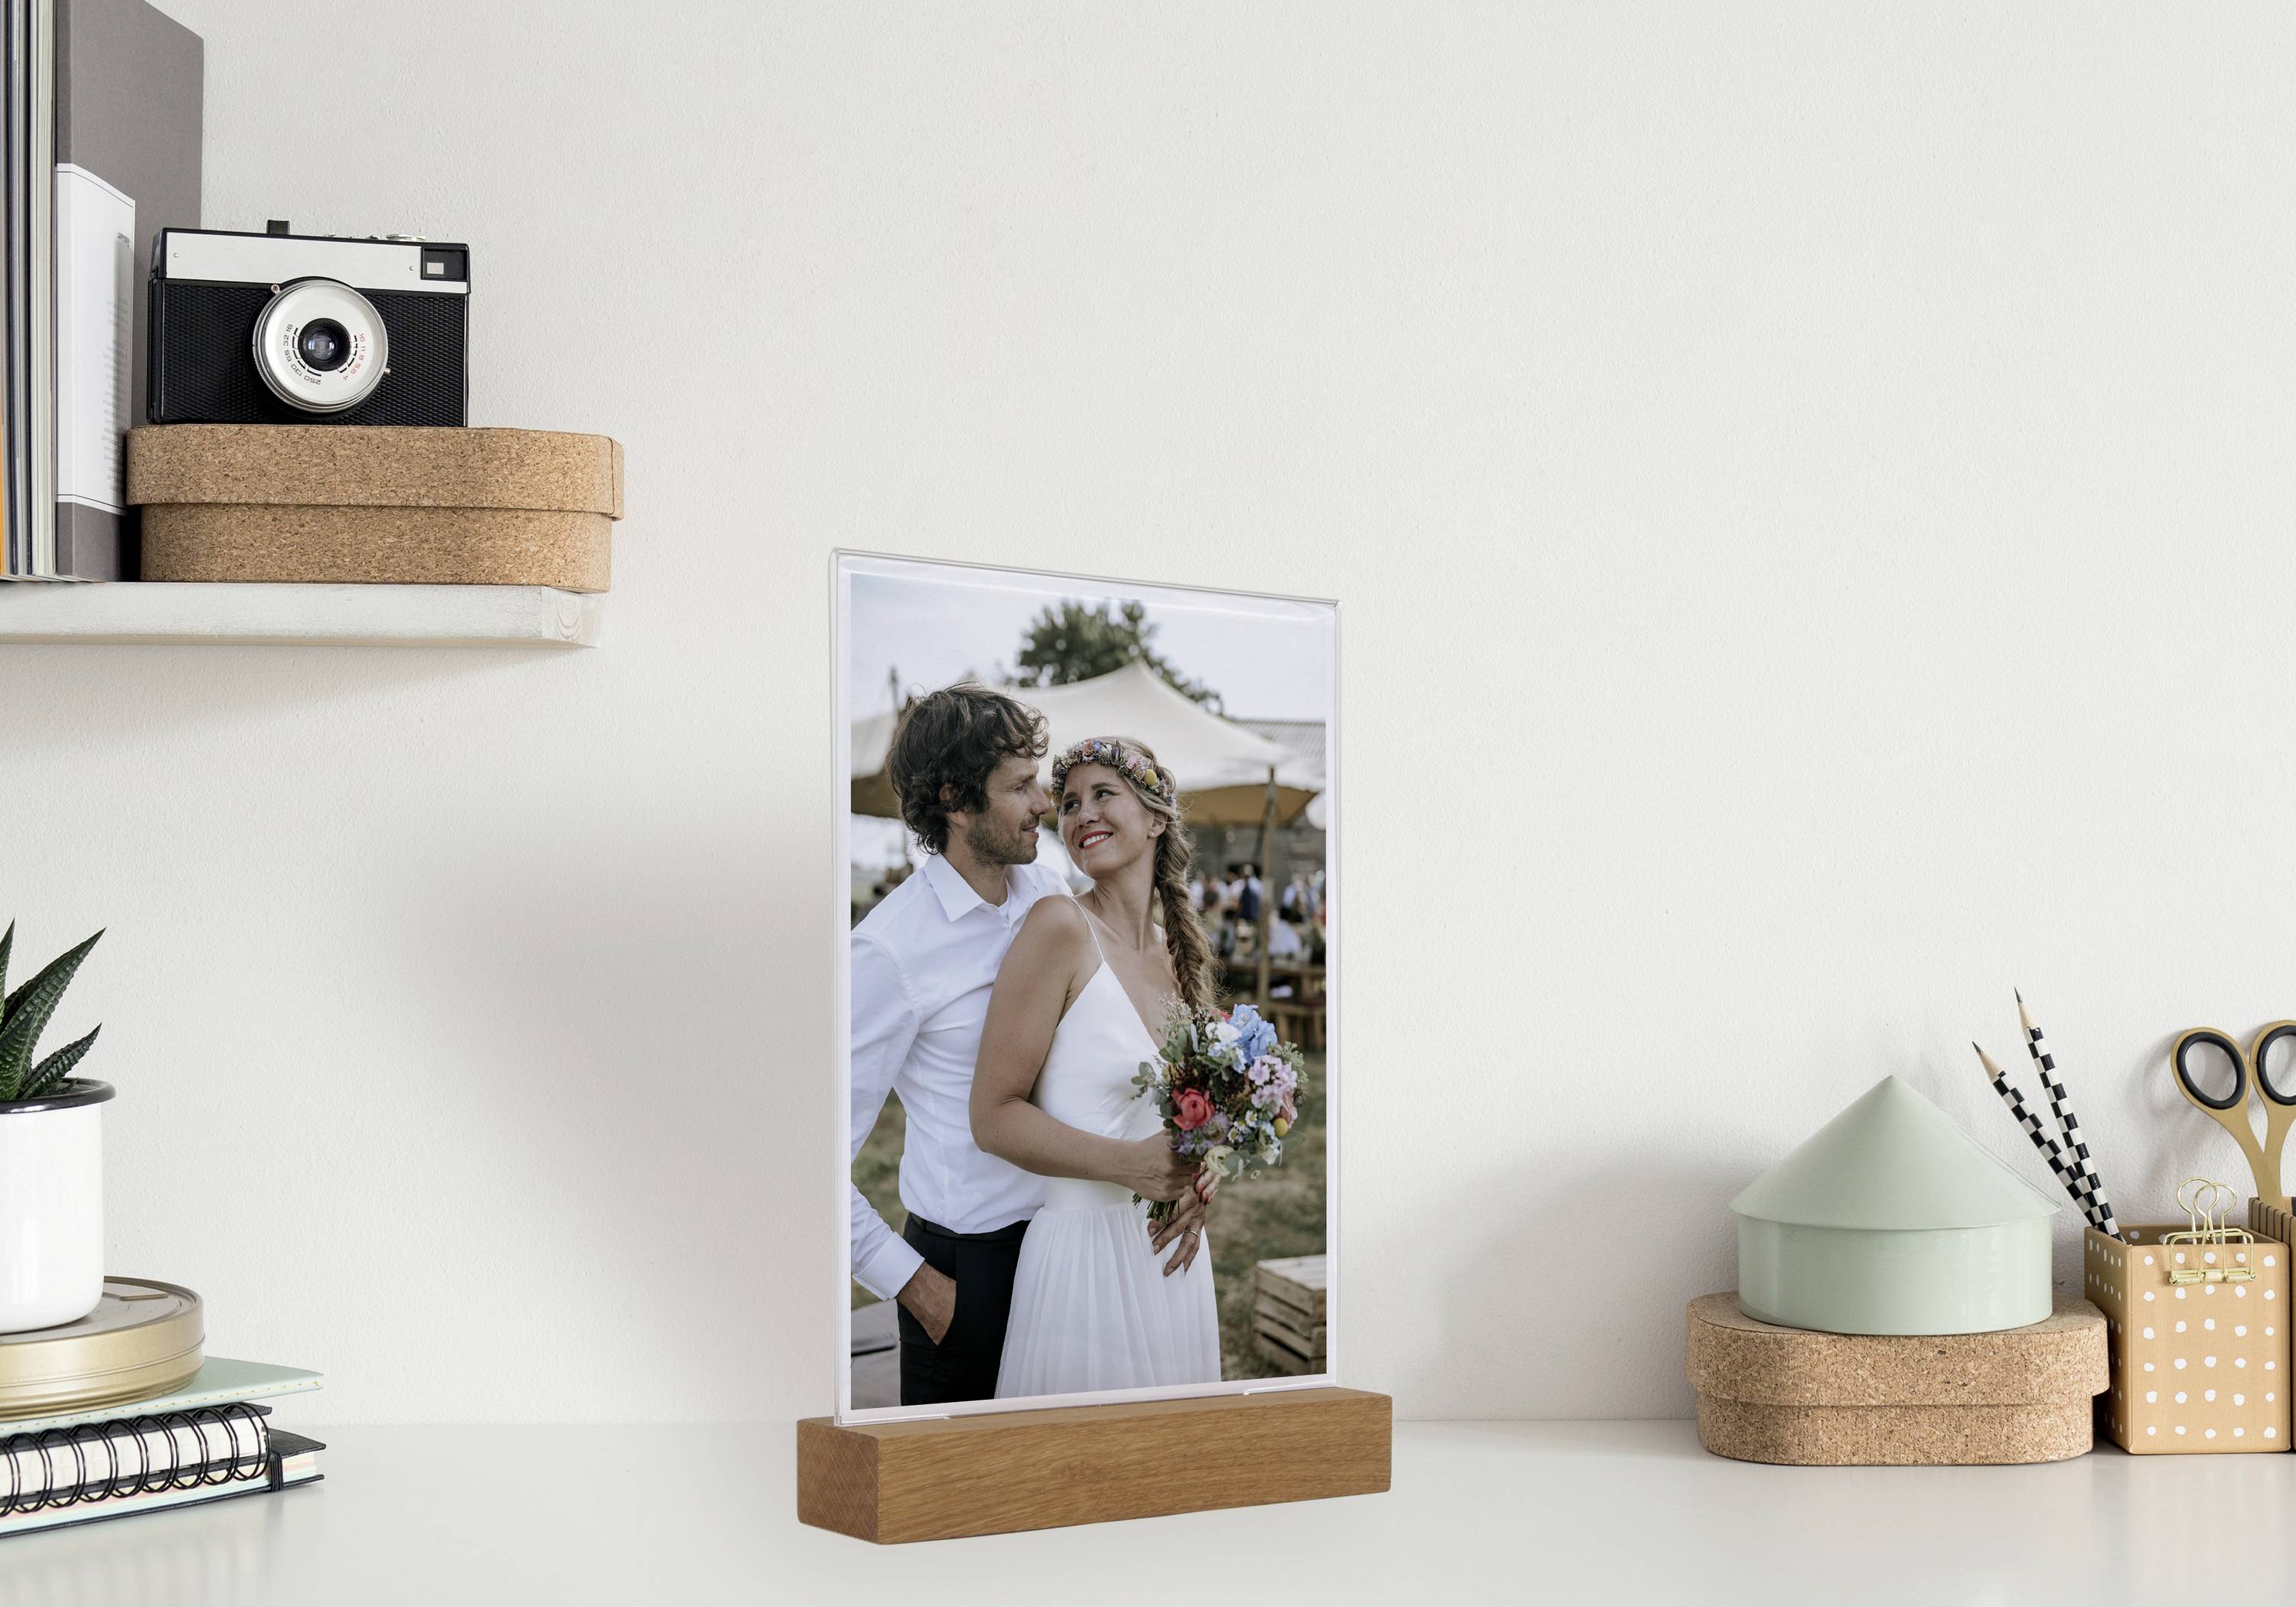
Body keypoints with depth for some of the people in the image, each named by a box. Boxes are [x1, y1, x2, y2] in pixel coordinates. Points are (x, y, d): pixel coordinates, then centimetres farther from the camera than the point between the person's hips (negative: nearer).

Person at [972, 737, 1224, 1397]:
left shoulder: (1178, 949, 9)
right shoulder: (1060, 927, -11)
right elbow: (994, 1117, -14)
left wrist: (1194, 1188, 0)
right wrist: (1132, 1165, -24)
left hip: (1173, 1257, 7)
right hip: (1085, 1248, -7)